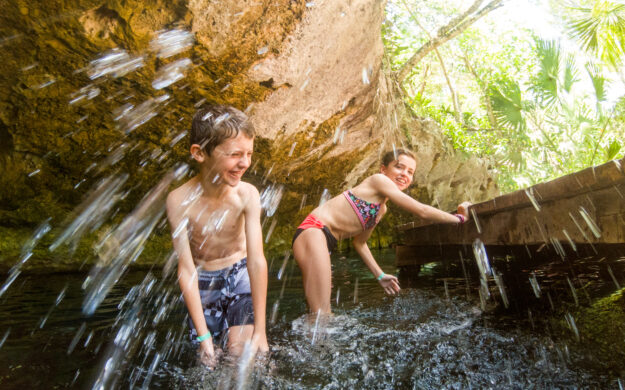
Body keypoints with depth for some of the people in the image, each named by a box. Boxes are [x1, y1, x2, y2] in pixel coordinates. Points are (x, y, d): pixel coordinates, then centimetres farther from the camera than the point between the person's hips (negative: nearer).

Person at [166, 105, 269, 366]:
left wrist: (259, 330, -19)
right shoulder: (180, 200, -24)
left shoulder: (246, 194, -24)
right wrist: (203, 336, -16)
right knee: (208, 361, 9)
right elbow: (186, 269, -20)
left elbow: (257, 261, -24)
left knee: (241, 350, -6)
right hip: (203, 283, 1)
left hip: (240, 275, 0)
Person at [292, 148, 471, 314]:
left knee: (322, 315, 8)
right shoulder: (378, 180, -4)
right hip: (313, 231, -9)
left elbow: (359, 242, 24)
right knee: (321, 313, -14)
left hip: (325, 240, 9)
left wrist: (380, 275, 21)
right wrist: (459, 218, 6)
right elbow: (422, 211, -8)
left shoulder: (382, 209, 20)